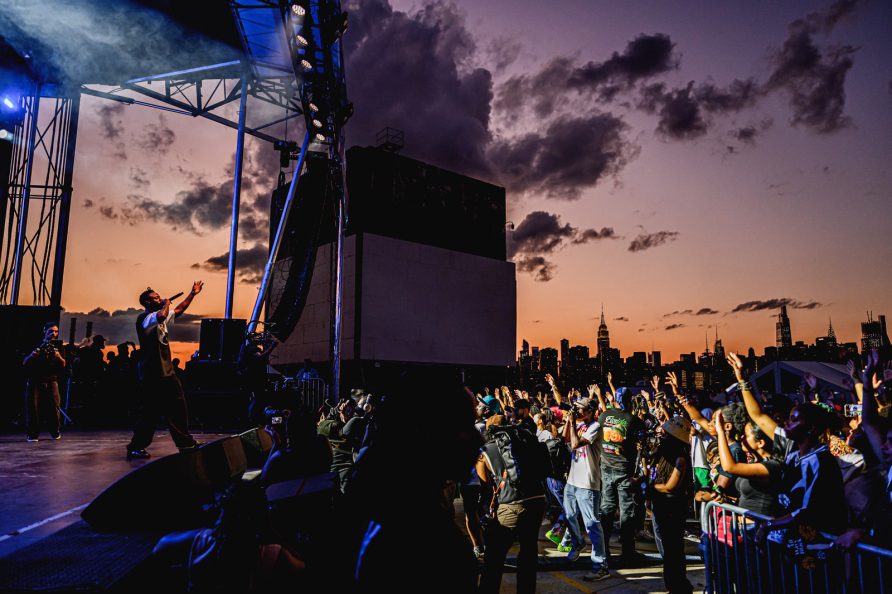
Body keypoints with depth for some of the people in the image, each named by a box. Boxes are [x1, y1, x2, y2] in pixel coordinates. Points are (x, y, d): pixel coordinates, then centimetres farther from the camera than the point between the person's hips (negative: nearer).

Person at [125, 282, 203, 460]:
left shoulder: (161, 318, 16)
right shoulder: (143, 318, -11)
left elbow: (179, 309, 25)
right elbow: (162, 315, -32)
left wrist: (193, 293, 19)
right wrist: (167, 303, -12)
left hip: (167, 372, 9)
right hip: (152, 374, -9)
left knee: (178, 408, 12)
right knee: (150, 412, -6)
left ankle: (185, 442, 20)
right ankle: (135, 448, 4)